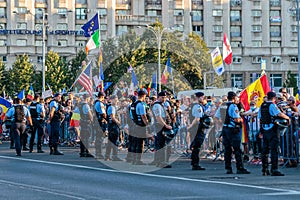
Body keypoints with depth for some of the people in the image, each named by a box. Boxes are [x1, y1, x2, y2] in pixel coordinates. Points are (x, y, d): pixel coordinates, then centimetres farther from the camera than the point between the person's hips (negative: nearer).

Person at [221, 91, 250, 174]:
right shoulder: (234, 106, -11)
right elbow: (237, 119, -17)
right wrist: (241, 119, 4)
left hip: (225, 128, 7)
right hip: (232, 130, -7)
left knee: (227, 149, 9)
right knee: (237, 150, -3)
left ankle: (228, 168, 9)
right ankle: (240, 168, -3)